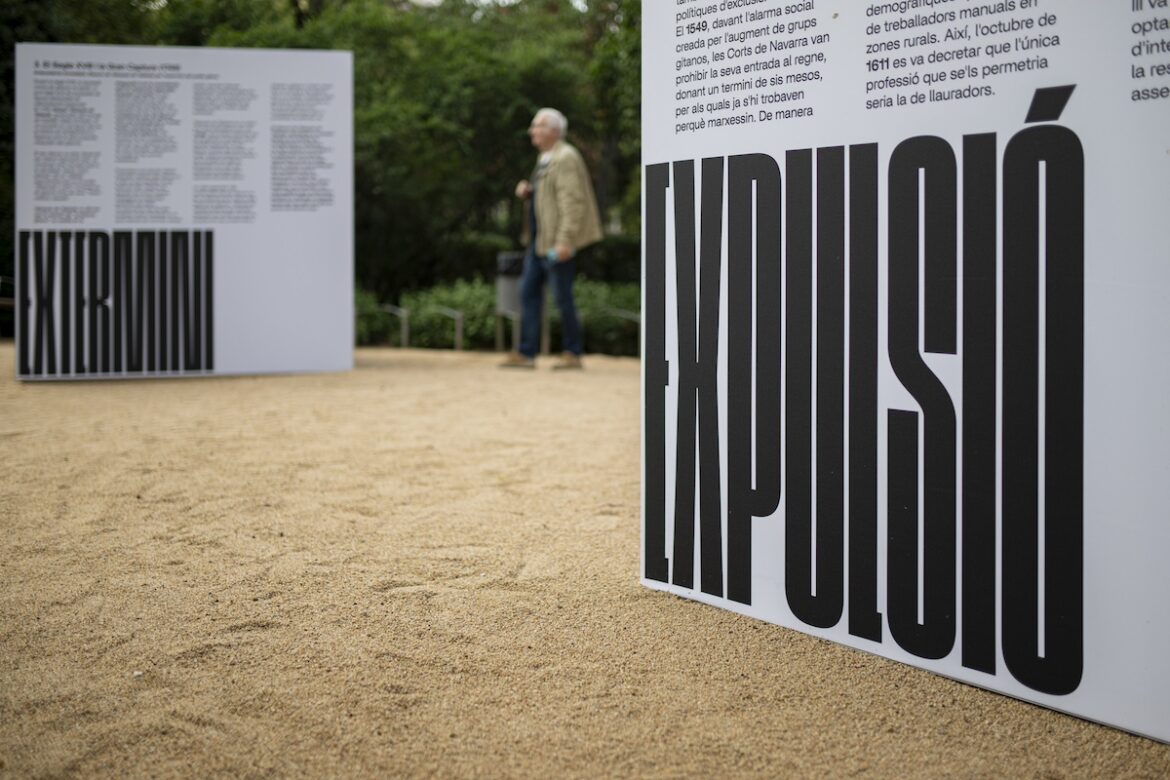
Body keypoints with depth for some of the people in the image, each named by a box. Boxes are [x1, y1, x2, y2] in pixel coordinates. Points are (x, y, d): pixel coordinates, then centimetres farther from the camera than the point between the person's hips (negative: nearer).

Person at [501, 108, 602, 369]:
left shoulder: (566, 158, -14)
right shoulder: (545, 158, 17)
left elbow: (573, 201, -21)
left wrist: (565, 240, -26)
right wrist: (527, 192, 7)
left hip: (557, 242, -10)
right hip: (539, 239, 10)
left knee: (562, 296, -4)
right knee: (529, 292, 6)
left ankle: (572, 353, 6)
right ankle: (526, 353, 7)